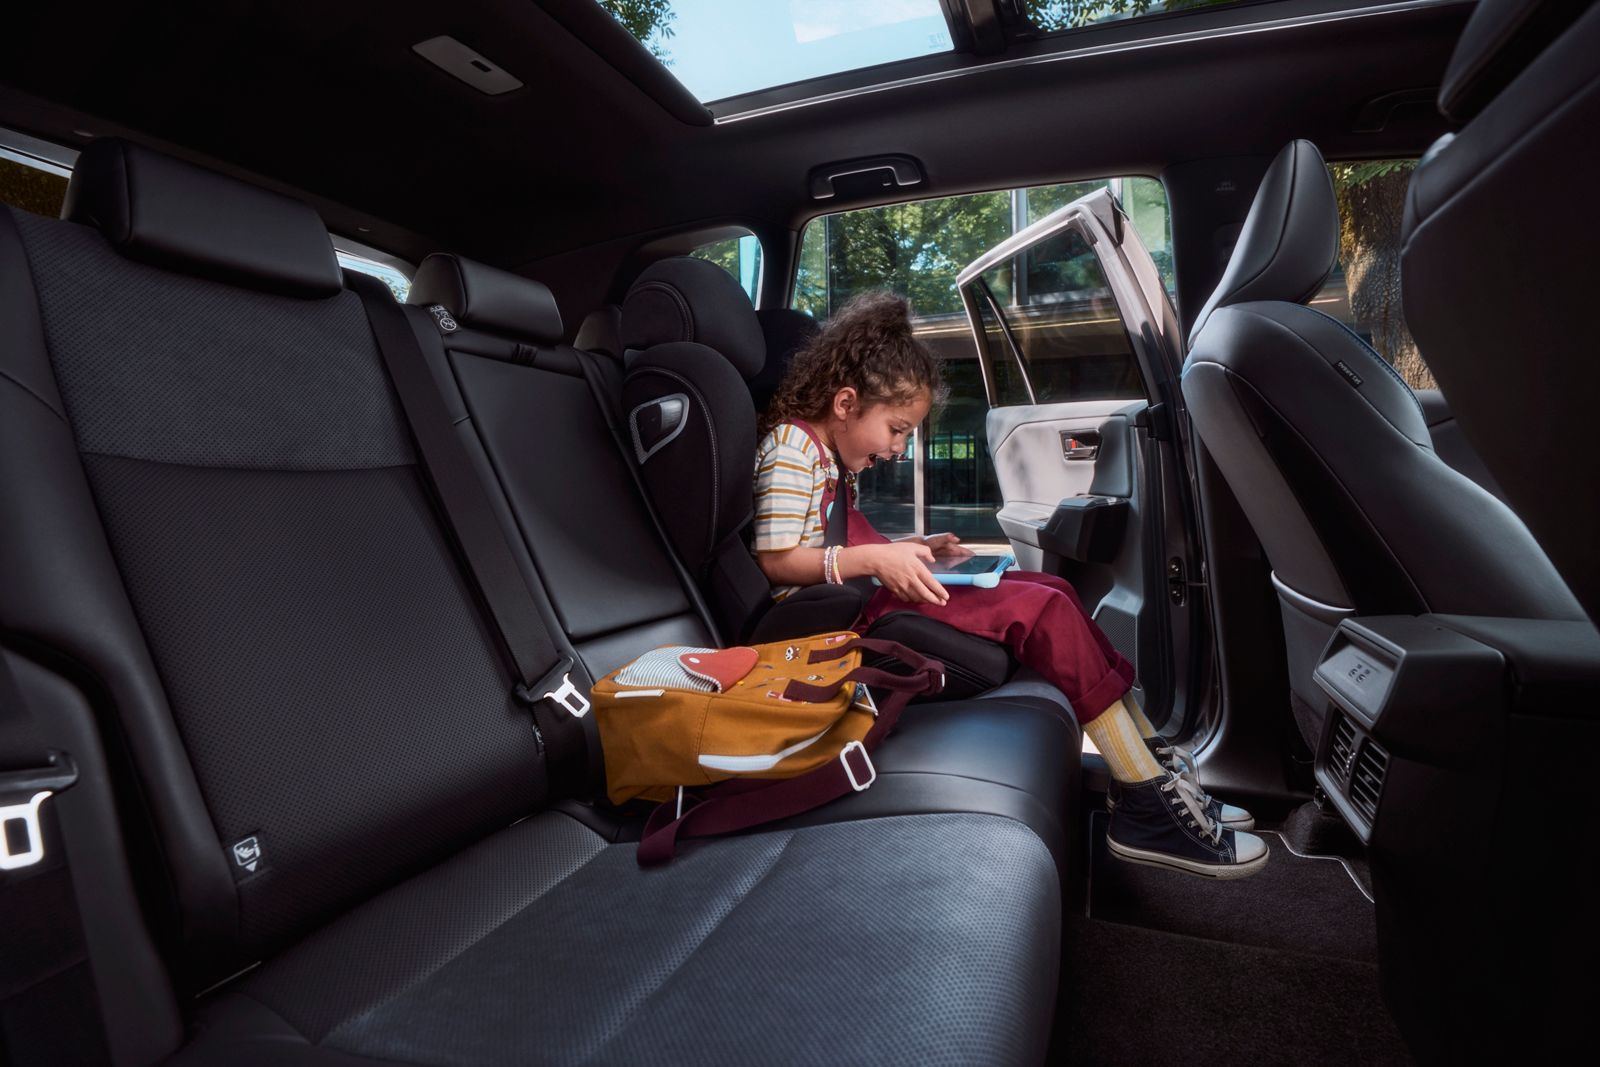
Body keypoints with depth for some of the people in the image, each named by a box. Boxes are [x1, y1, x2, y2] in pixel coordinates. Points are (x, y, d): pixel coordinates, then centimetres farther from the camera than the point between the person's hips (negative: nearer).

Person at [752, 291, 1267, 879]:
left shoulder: (832, 453, 19)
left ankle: (1151, 759, 6)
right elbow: (775, 560, -19)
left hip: (868, 592, 10)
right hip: (845, 612, -10)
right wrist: (874, 559, -27)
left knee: (1049, 589, 6)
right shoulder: (791, 445, -11)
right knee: (1040, 611, -18)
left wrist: (910, 549, 7)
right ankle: (1148, 808, -9)